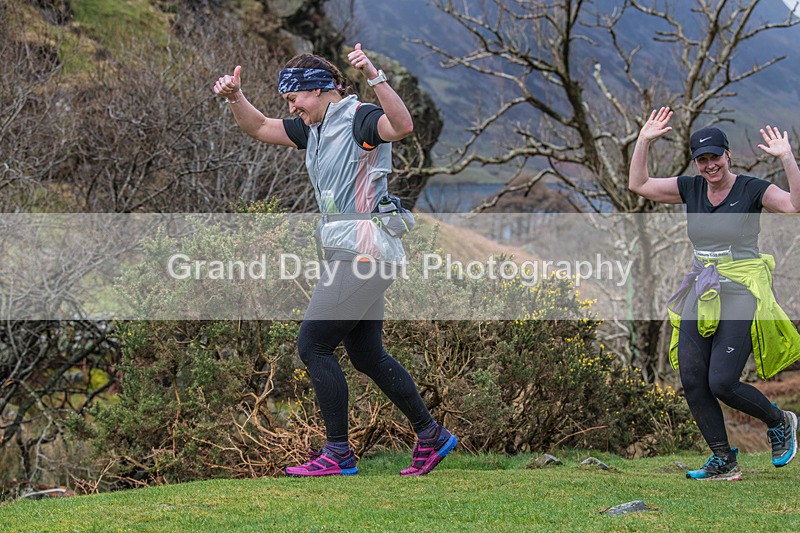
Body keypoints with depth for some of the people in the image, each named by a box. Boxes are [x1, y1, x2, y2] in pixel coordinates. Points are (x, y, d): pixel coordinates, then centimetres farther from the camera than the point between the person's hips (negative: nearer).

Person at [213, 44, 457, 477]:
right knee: (366, 356, 14)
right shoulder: (315, 127, 15)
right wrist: (235, 97, 4)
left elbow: (403, 126, -33)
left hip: (362, 252, -10)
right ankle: (431, 436, 23)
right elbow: (260, 128, 22)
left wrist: (374, 77, -45)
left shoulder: (359, 118, -12)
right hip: (344, 251, 10)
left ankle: (338, 454, -2)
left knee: (312, 346, -8)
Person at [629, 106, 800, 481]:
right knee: (692, 382, -1)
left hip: (741, 292, -6)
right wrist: (644, 140, 2)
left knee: (722, 383, -13)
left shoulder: (752, 189, -8)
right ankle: (724, 462, 11)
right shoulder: (691, 188, 7)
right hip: (701, 294, 6)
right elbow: (639, 185, 11)